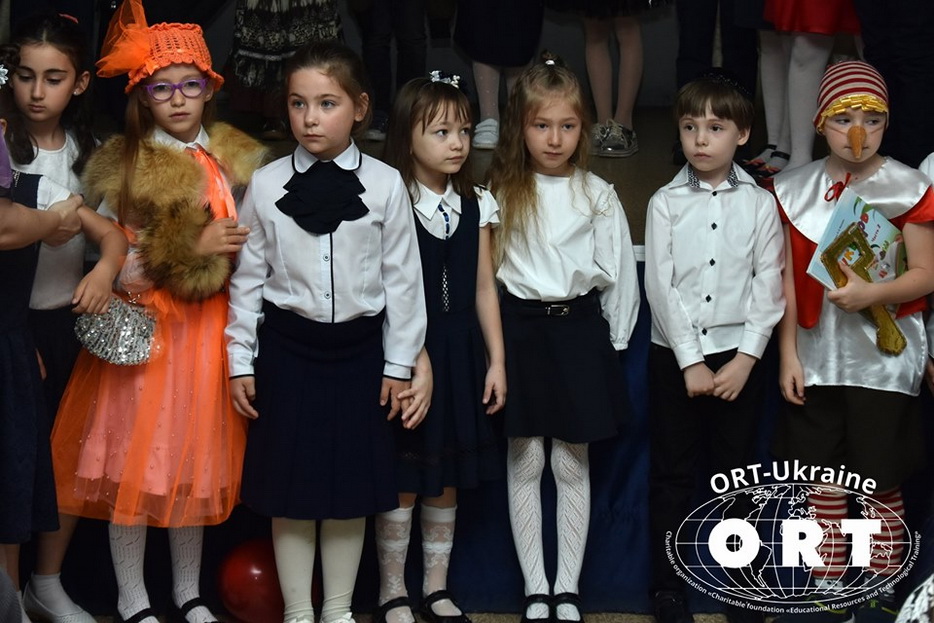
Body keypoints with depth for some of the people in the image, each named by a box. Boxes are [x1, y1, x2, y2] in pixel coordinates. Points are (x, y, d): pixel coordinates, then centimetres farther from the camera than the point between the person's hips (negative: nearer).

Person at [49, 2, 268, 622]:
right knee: (137, 463, 1)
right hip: (145, 332, -4)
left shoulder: (236, 160, 7)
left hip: (210, 332, 4)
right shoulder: (125, 168, -6)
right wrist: (196, 249, -17)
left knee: (199, 464, 11)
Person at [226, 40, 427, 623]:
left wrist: (399, 364, 0)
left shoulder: (385, 185, -5)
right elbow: (248, 276, 2)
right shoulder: (267, 184, -3)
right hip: (287, 348, 0)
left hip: (358, 348, 0)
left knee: (352, 485, 9)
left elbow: (402, 278, 0)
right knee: (288, 485, 6)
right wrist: (241, 360, 2)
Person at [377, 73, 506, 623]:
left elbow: (484, 288, 8)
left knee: (448, 479, 12)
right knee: (403, 480, 2)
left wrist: (496, 360, 6)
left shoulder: (477, 205, 5)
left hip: (460, 354, 5)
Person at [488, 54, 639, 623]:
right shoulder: (502, 192, 0)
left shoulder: (597, 196, -1)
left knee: (573, 465, 5)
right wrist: (498, 339, -1)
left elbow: (619, 274, 4)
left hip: (578, 328, 0)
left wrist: (613, 342, 4)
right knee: (524, 463, 3)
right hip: (520, 329, 1)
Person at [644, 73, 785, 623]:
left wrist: (745, 359, -11)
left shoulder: (760, 204, 1)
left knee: (738, 470, 8)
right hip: (676, 355, 0)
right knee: (673, 474, 5)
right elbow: (660, 286, -5)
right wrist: (691, 362, -11)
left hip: (739, 355, 0)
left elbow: (769, 286, -2)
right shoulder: (666, 204, -1)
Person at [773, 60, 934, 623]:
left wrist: (870, 293, -22)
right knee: (824, 486, 9)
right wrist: (788, 356, 1)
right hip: (816, 360, 3)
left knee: (881, 487, 3)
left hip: (884, 361, -3)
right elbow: (789, 281, 6)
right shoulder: (795, 190, 4)